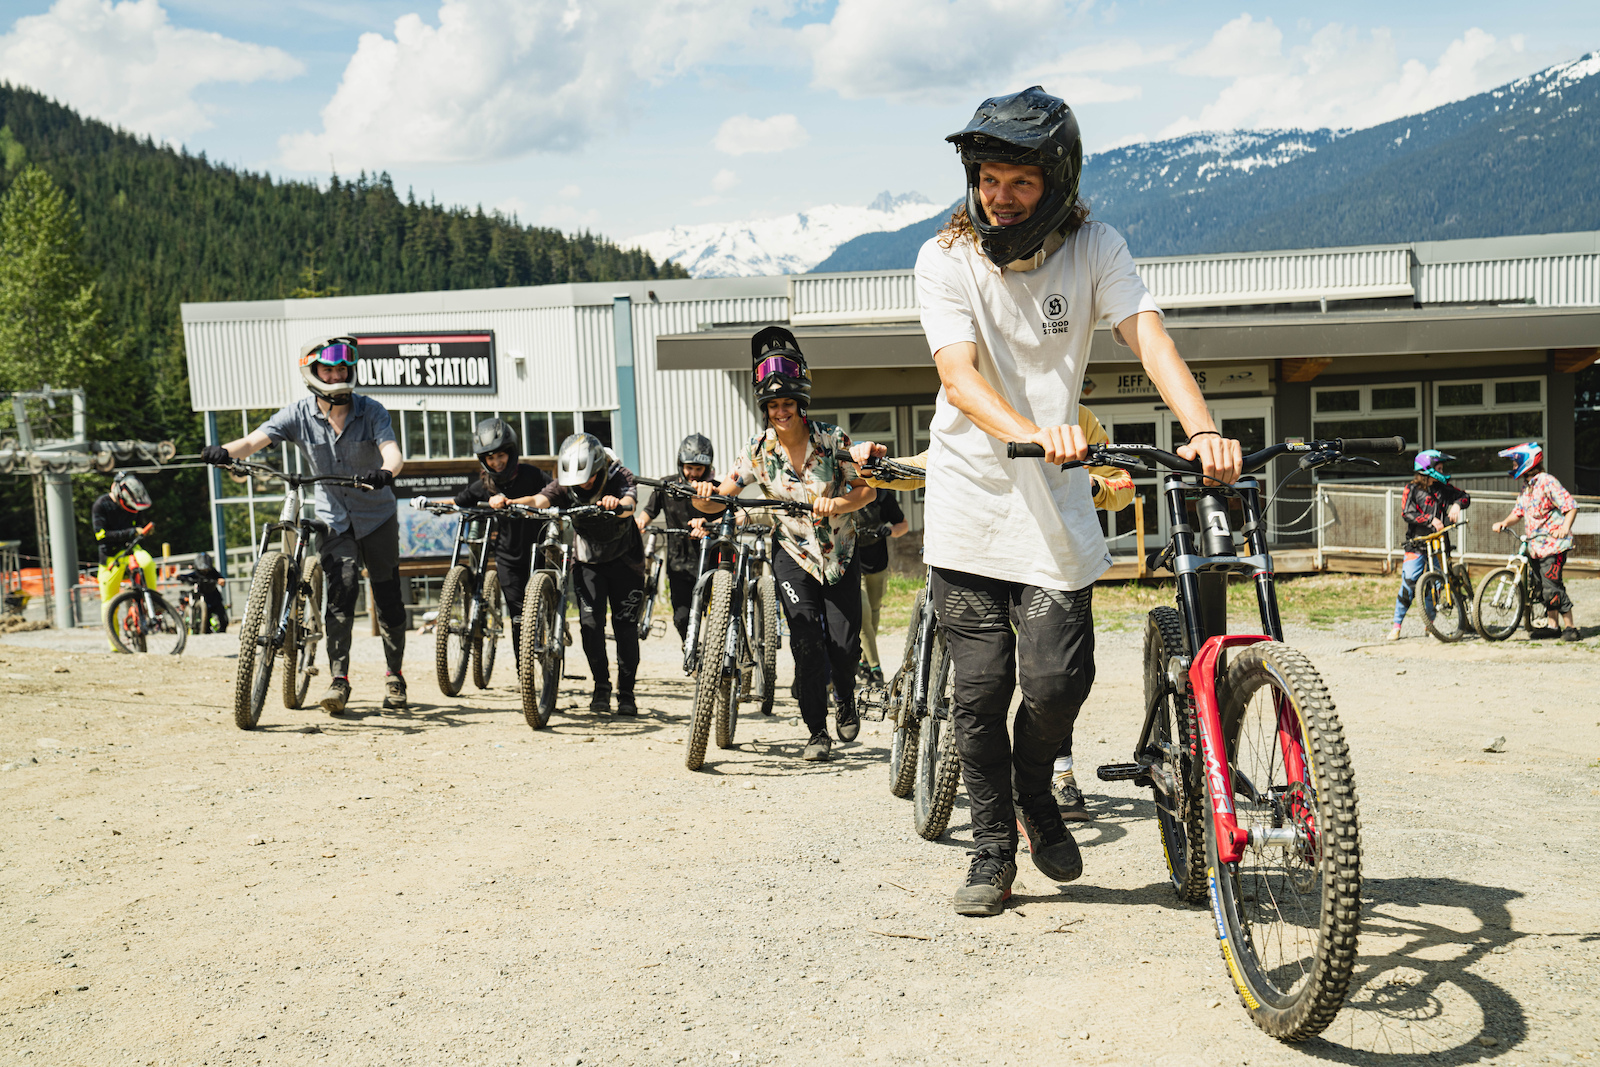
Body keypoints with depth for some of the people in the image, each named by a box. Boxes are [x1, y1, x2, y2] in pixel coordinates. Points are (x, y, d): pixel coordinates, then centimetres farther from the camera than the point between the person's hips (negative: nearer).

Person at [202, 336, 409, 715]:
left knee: (388, 598, 3)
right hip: (334, 519, 0)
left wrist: (385, 472, -50)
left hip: (377, 516, 0)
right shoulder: (299, 414, -9)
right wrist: (226, 451, -43)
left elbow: (393, 452, -26)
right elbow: (257, 439, -21)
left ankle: (395, 676, 21)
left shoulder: (371, 411, -12)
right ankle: (339, 678, -10)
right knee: (341, 589, -17)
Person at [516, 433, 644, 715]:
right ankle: (601, 684, 5)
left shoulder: (620, 478, -20)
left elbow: (628, 506, -42)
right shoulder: (567, 486, -13)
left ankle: (626, 692, 7)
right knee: (590, 622, -13)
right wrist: (509, 503, -52)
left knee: (626, 626, -6)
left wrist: (618, 504, -67)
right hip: (588, 561, 2)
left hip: (624, 561, -2)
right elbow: (538, 500, -31)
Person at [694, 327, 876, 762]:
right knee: (808, 645, -11)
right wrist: (702, 496, -33)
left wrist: (837, 504, -28)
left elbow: (867, 490, -8)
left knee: (845, 645, -3)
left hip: (840, 551, 0)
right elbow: (718, 500, -10)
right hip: (793, 553, 0)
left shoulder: (831, 439, -13)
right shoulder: (759, 450, -9)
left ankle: (846, 701, 30)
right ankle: (818, 732, 5)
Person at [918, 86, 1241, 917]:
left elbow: (1148, 337, -17)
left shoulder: (1094, 248, -3)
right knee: (979, 690, 3)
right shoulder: (945, 260, -7)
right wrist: (1034, 433, -41)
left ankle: (1035, 789, 25)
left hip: (1055, 508, 1)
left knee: (1057, 680, -8)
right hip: (969, 504, 0)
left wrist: (1202, 429, -36)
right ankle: (993, 851, 20)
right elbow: (959, 376, -21)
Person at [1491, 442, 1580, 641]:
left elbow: (1571, 506, -14)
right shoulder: (1526, 485, 15)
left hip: (1552, 542, -9)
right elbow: (1518, 511, 20)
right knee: (1543, 586, 12)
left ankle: (1570, 628, -7)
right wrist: (1504, 522, 1)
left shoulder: (1547, 481, -12)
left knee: (1552, 587, -14)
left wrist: (1565, 527, -28)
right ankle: (1553, 625, 21)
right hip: (1535, 544, 9)